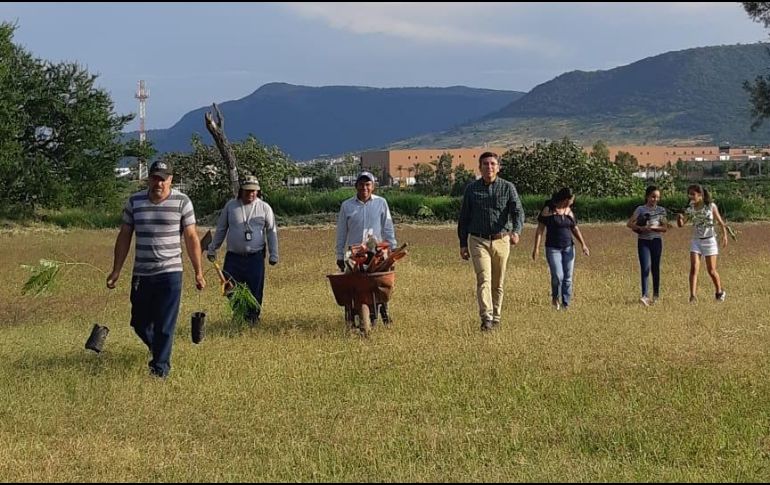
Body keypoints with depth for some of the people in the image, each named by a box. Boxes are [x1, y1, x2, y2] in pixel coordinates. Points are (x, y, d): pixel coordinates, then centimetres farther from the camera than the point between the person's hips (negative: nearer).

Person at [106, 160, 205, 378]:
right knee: (139, 323, 12)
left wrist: (198, 272, -2)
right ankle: (158, 349, 39)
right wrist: (116, 270, 8)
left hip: (170, 273, -4)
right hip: (141, 274, 4)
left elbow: (192, 238, -1)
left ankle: (161, 366, 5)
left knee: (165, 325, -5)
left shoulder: (182, 202, -4)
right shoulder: (134, 202, 4)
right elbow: (124, 237, 10)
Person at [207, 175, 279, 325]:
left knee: (255, 290, 0)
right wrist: (212, 249, 12)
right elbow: (221, 229, 12)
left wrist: (274, 255, 1)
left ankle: (253, 317, 14)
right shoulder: (230, 206, 4)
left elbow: (271, 232, 4)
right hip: (233, 257, 1)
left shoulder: (264, 208, 1)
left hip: (255, 257, -1)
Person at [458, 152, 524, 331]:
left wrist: (516, 231, -32)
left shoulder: (508, 187, 1)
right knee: (483, 279, -16)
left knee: (498, 283, 10)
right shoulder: (471, 188, 5)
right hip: (478, 241, -1)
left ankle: (496, 317, 23)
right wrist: (463, 244, 7)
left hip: (501, 241, 1)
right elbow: (463, 218, 10)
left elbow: (518, 211, -12)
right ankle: (486, 318, -25)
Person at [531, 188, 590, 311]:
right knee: (557, 276, -15)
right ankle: (554, 297, 12)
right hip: (553, 248, -5)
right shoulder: (548, 210, -5)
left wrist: (583, 245, 2)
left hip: (568, 248, 5)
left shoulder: (569, 211, 10)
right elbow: (540, 229, -6)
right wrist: (536, 247, -12)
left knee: (568, 277, 1)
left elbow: (575, 229, 14)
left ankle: (565, 303, 10)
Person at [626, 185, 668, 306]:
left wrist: (653, 227, -15)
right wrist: (641, 228, -18)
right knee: (645, 268, -12)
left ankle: (656, 295, 20)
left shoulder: (661, 210, 7)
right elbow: (629, 224, -3)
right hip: (643, 241, -2)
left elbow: (665, 228, 2)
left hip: (656, 240, 2)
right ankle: (645, 296, -19)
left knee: (655, 268, 7)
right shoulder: (640, 209, 1)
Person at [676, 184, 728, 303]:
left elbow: (720, 221, -1)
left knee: (711, 270, 4)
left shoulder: (711, 206, -9)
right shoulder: (690, 209, -2)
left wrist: (724, 235, -12)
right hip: (696, 241, 2)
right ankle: (693, 295, -15)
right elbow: (681, 224, -6)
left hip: (709, 240, -2)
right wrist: (679, 218, -27)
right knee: (694, 267, -14)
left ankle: (719, 291, 29)